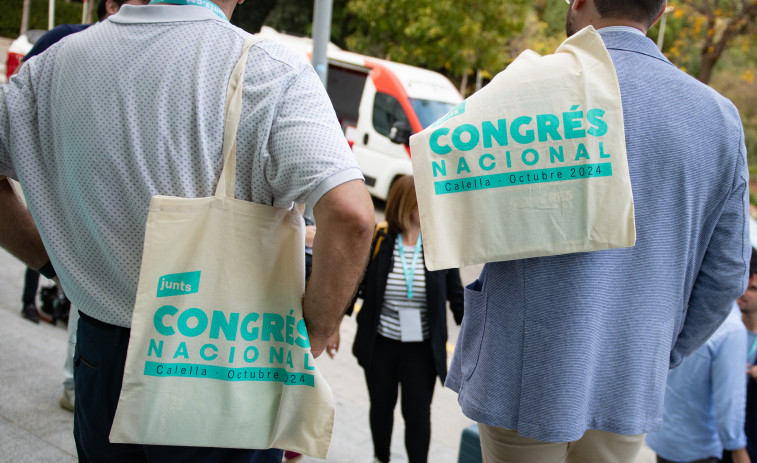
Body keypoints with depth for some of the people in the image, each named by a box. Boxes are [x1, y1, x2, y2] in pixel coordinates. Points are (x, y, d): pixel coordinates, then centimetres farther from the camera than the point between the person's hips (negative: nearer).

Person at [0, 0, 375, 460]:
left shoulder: (55, 64, 0)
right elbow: (350, 215, -27)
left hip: (100, 361, 4)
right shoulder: (271, 70, -15)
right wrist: (310, 342, -14)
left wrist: (54, 261, 14)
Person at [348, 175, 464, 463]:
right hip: (380, 345, 1)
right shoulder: (377, 240, -7)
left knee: (418, 413, 1)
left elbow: (456, 295, 2)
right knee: (381, 406, 18)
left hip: (422, 350, -1)